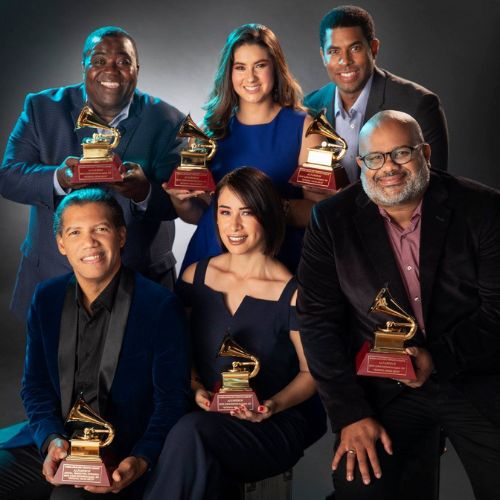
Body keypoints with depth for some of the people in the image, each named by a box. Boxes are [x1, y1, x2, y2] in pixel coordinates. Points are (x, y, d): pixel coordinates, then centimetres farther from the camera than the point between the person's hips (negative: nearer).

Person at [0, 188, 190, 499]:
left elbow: (172, 399, -5)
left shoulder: (161, 306, -7)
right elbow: (35, 385, 10)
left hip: (119, 457, -5)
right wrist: (51, 439, -10)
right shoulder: (46, 298, 8)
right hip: (52, 444, 5)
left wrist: (141, 460, -21)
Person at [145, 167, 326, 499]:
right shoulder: (196, 277, 6)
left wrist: (275, 405, -16)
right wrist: (196, 388, -7)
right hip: (206, 414, 3)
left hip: (275, 425, -2)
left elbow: (311, 371, 1)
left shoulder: (293, 294, -6)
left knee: (189, 433, -31)